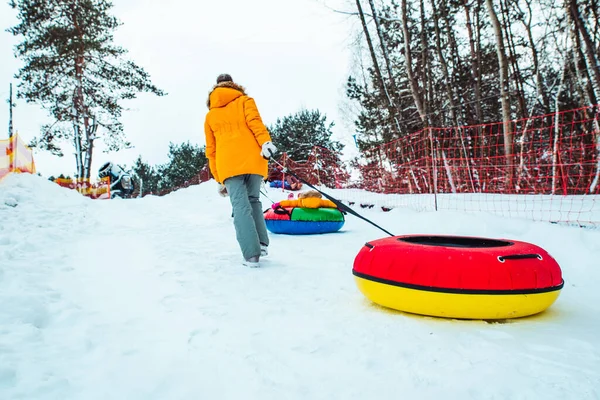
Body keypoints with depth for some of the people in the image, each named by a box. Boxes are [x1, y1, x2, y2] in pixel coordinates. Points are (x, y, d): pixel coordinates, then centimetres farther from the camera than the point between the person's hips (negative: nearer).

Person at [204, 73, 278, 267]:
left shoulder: (210, 115, 25)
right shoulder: (245, 100, 19)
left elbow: (211, 149, 22)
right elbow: (254, 121, -4)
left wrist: (219, 180, 25)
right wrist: (266, 142, -18)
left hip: (228, 164, 0)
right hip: (252, 159, 0)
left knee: (240, 206, -4)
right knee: (253, 200, 16)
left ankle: (252, 254, -15)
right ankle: (261, 243, 8)